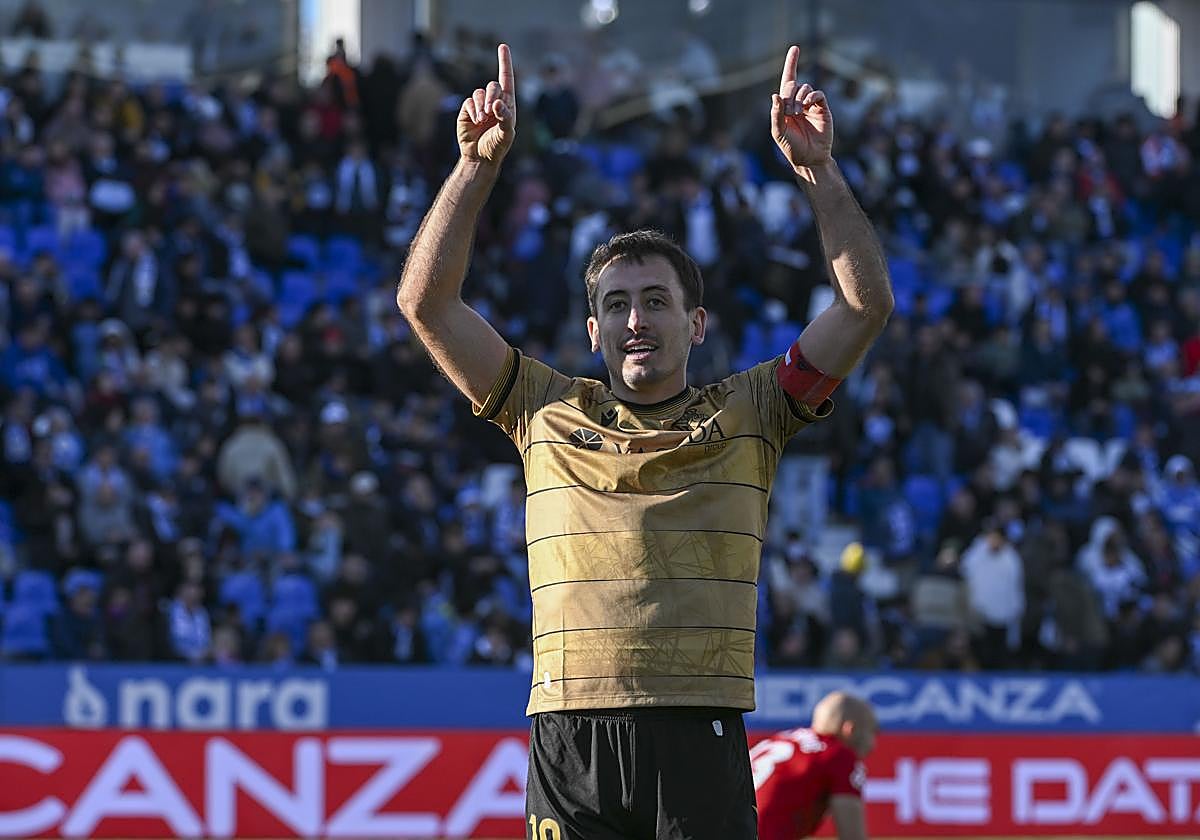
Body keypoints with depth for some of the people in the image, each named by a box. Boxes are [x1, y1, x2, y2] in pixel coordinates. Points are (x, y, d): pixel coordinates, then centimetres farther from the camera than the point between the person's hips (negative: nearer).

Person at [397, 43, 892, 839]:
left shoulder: (746, 416, 13)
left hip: (701, 739, -1)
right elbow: (426, 302, 12)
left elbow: (867, 304, 7)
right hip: (569, 737, 1)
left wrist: (818, 170, 1)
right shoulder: (550, 412, 15)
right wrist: (479, 165, 6)